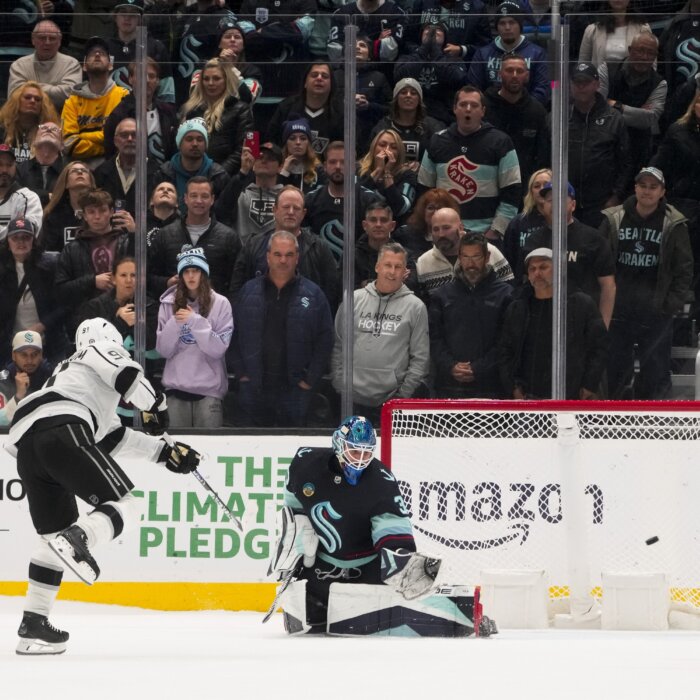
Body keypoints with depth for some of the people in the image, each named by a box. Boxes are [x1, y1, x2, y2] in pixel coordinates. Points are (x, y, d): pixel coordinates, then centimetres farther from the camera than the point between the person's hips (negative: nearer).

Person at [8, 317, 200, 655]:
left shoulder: (67, 373, 42)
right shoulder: (101, 351, 20)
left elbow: (115, 436, 41)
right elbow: (127, 375, -4)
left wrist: (165, 452, 39)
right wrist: (156, 405, 11)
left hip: (25, 445, 8)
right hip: (62, 431, -8)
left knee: (55, 531, 18)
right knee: (123, 504, -6)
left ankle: (33, 624, 14)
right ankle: (77, 539, -36)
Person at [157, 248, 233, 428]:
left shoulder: (220, 303, -1)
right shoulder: (169, 304, 6)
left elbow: (218, 349, -7)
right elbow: (164, 350, 2)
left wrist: (195, 321, -15)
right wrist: (175, 323, -13)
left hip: (209, 388, -2)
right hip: (176, 387, 2)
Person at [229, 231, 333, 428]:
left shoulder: (313, 294, 3)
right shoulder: (249, 291, 8)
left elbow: (324, 340, 2)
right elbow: (234, 336, 9)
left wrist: (309, 380, -4)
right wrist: (241, 373, 0)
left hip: (295, 390, -1)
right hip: (253, 390, 1)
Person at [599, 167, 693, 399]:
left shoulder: (674, 225, 0)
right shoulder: (614, 220, 4)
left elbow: (684, 268, 3)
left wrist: (674, 302, -6)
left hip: (656, 312, -2)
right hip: (618, 310, 2)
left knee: (656, 370, 1)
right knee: (615, 368, 6)